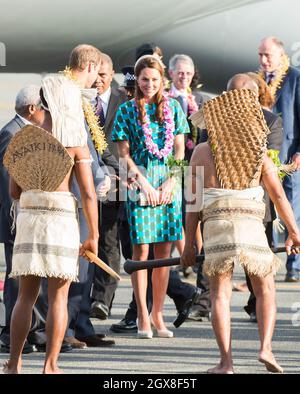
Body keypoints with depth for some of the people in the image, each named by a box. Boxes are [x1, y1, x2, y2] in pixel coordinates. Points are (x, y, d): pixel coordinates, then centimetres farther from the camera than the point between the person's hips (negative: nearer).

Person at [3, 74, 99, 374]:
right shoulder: (76, 143, -3)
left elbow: (14, 191, 6)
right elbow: (88, 194, -6)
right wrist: (93, 236, 1)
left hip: (28, 217, 3)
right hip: (62, 218, -2)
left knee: (26, 295, 10)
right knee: (58, 296, 4)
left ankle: (14, 363, 8)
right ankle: (50, 365, 2)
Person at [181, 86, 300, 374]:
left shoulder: (202, 152, 8)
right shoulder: (259, 153, 9)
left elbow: (193, 202, 6)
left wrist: (189, 244, 9)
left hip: (216, 225, 0)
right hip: (251, 226, 0)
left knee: (219, 294, 7)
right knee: (265, 290, 16)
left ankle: (226, 362, -3)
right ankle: (266, 347, -3)